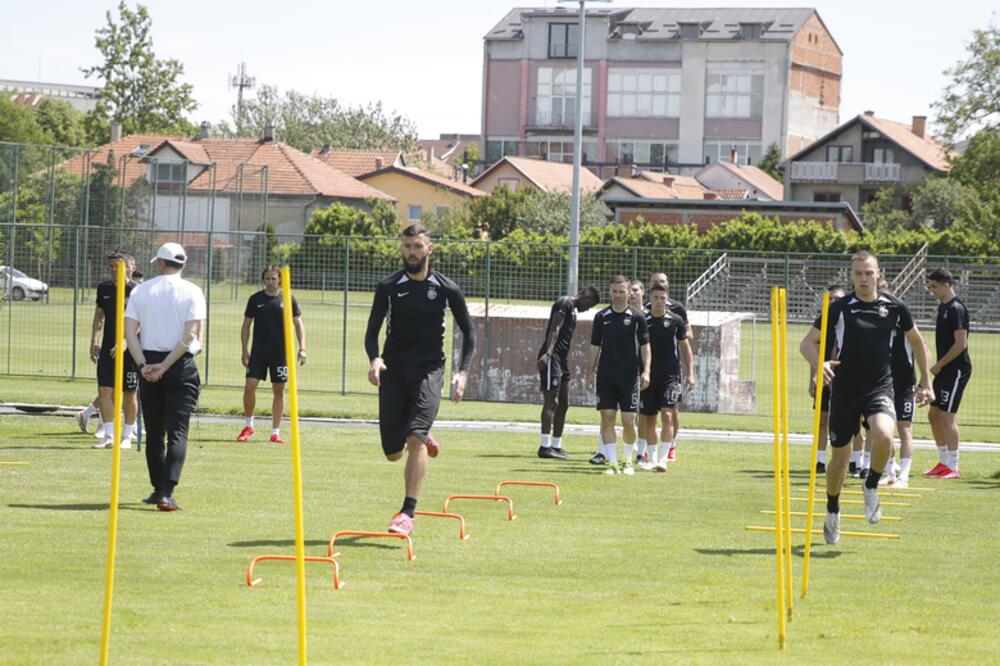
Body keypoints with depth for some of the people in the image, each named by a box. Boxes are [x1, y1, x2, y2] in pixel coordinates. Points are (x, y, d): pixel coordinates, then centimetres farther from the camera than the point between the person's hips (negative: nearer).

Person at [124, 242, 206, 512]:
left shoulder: (141, 290, 5)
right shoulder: (192, 292, -3)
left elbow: (129, 330, -5)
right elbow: (191, 335, -13)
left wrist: (143, 365, -10)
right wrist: (165, 366, -11)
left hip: (148, 364, 2)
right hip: (181, 367, -2)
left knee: (153, 431, 14)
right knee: (177, 432, -4)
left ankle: (159, 489, 19)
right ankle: (166, 493, -16)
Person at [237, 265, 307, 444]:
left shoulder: (288, 299, 1)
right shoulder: (255, 299, 3)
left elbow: (298, 324, 5)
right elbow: (246, 325, 8)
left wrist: (302, 348, -5)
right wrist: (244, 350, 1)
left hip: (280, 353, 0)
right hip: (258, 352, 0)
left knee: (279, 391, 3)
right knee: (249, 386, -9)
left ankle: (275, 432, 11)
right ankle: (248, 426, 9)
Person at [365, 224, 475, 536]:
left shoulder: (447, 289, 2)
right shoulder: (388, 287, 3)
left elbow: (468, 331, 11)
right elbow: (372, 331, 3)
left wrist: (462, 372, -1)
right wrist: (374, 359, -18)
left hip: (428, 369, -2)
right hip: (394, 370, 2)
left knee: (415, 437, -22)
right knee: (393, 452, 3)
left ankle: (408, 513, -21)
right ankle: (424, 441, 40)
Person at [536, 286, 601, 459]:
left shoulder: (572, 310, 22)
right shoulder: (565, 303, -7)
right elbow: (555, 329, -20)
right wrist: (548, 353, -31)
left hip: (562, 360, 10)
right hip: (552, 358, -10)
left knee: (563, 404, 12)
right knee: (551, 402, -12)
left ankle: (556, 445, 18)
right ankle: (545, 447, -14)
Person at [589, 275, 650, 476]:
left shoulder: (637, 316, 0)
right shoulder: (602, 316, 6)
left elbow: (645, 345, 1)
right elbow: (595, 345, 10)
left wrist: (646, 371, -8)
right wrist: (592, 369, 4)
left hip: (630, 376, -2)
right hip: (606, 375, 2)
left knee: (628, 420, -3)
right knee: (607, 418, -4)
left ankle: (627, 460, 18)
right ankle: (612, 462, 0)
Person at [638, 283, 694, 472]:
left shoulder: (675, 320, 0)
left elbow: (685, 347, 7)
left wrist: (690, 373, 1)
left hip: (671, 377, -2)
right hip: (649, 377, 2)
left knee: (667, 415, -15)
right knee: (649, 419, 7)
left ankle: (662, 459, -16)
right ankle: (652, 458, 21)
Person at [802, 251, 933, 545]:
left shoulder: (894, 308, 1)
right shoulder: (840, 308, -3)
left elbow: (916, 341, 18)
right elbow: (808, 342, 0)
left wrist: (925, 383, 18)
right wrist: (818, 364, -22)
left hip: (879, 388, 0)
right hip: (844, 390, 0)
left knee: (883, 436, -30)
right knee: (840, 457, 9)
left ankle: (871, 487, -2)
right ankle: (832, 512, 33)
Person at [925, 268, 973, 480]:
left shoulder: (956, 309, -16)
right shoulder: (943, 306, 14)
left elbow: (961, 344, -20)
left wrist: (939, 365, -14)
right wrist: (938, 366, 15)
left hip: (957, 369, -10)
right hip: (945, 370, 10)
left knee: (946, 416, -10)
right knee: (934, 414, 13)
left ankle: (953, 467, -6)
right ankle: (944, 462, 22)